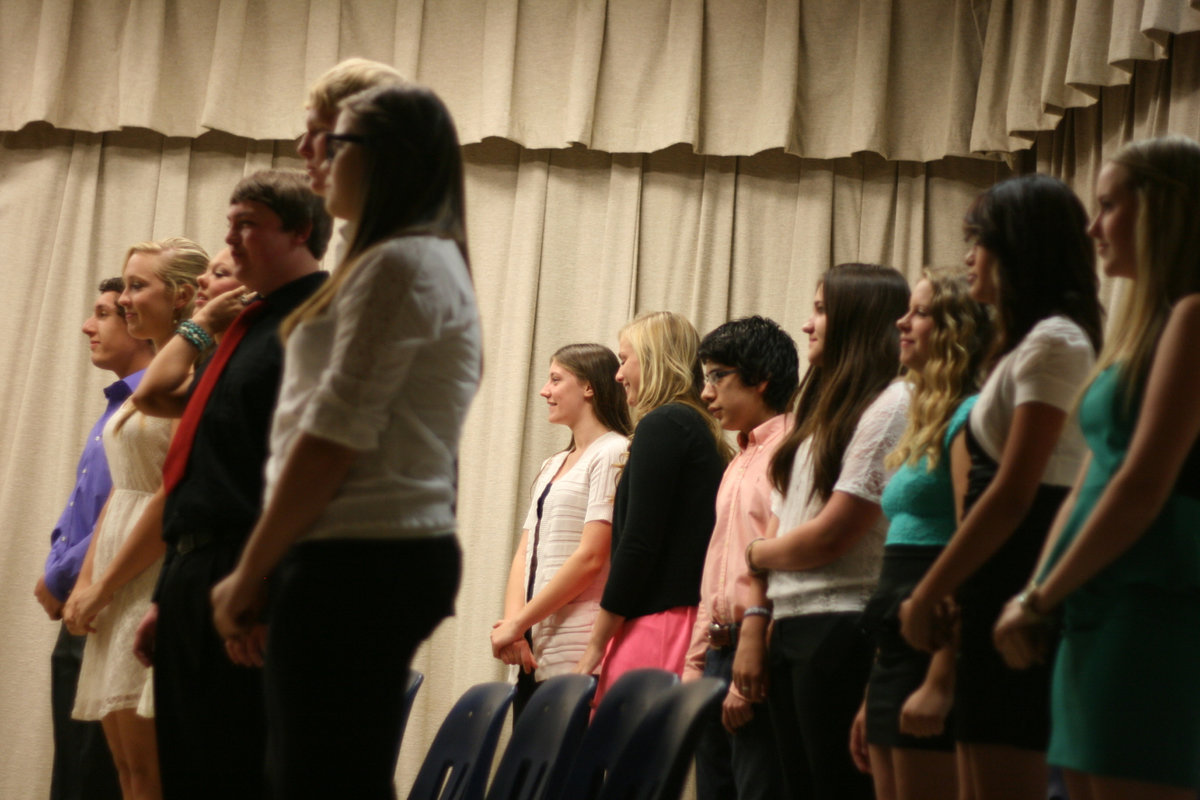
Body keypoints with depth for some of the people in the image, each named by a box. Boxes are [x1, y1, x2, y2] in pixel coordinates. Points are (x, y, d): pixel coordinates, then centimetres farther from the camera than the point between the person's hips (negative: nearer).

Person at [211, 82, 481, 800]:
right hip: (400, 550, 10)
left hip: (362, 563, -10)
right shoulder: (430, 261, 22)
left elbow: (335, 436, -16)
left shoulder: (400, 265, -11)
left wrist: (250, 572, -10)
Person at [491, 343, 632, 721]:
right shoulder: (551, 467, 20)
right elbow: (525, 553, 14)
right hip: (533, 656, 8)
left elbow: (591, 558, -14)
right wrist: (513, 623, -5)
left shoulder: (613, 455, -5)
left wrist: (517, 624, -12)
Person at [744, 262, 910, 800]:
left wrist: (757, 553, 3)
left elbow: (830, 536, -14)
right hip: (790, 630, 9)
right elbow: (777, 524, 15)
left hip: (842, 629, -9)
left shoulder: (891, 406, -9)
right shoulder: (822, 409, 19)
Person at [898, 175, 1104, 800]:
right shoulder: (1026, 343, 21)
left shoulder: (1052, 343, -10)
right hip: (1002, 589, 10)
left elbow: (1012, 494, -16)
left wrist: (927, 595, -12)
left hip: (1019, 580, -10)